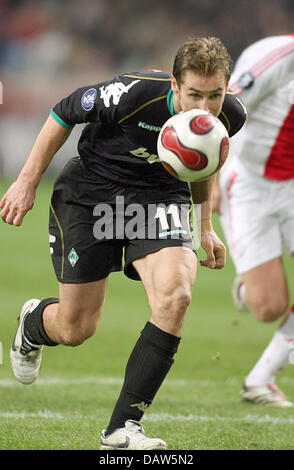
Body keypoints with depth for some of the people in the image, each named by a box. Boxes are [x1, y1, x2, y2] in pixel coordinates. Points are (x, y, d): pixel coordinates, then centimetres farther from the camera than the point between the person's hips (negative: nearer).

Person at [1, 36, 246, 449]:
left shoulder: (230, 116, -16)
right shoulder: (133, 94, -30)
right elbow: (65, 113, -11)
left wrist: (205, 226, 13)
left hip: (160, 195, 3)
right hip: (91, 190, -3)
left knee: (175, 295, -26)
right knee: (75, 329, 3)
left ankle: (122, 427, -17)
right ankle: (33, 323, 45)